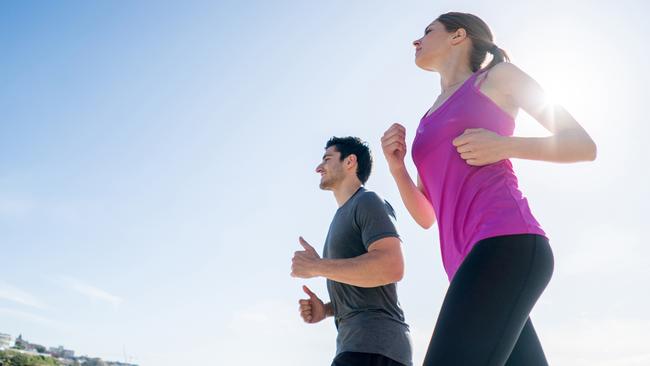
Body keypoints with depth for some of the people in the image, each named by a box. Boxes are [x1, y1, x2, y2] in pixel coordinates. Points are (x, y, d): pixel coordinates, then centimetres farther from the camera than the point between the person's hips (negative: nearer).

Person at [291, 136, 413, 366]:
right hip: (360, 346, 10)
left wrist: (316, 267, -11)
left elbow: (392, 267, -19)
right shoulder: (344, 219, 26)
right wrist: (325, 310, 9)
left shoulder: (369, 202, -2)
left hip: (374, 347, -10)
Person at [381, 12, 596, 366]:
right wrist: (396, 166, 7)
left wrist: (504, 146, -6)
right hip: (472, 263, 7)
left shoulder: (499, 76, 14)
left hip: (506, 243, -7)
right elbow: (426, 216, 25)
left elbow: (584, 145, 10)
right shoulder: (429, 121, 30)